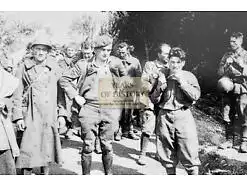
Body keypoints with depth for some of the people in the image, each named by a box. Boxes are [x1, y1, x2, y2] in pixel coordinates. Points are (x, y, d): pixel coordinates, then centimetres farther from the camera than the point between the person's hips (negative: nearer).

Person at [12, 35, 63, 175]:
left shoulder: (54, 69, 8)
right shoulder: (24, 67, 3)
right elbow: (17, 94, 2)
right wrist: (18, 116, -4)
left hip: (49, 116, 2)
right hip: (31, 116, -2)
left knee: (47, 149, 7)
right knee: (29, 149, -5)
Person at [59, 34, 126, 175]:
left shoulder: (115, 63, 3)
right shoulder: (84, 65, -1)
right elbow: (64, 80, 5)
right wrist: (75, 96, -1)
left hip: (109, 109, 1)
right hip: (89, 108, -1)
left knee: (107, 146, 9)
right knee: (88, 146, 2)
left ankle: (109, 174, 23)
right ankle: (86, 174, 15)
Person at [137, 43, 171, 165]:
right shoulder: (149, 65, 3)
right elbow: (144, 82, -4)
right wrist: (155, 91, -14)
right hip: (151, 102, -3)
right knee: (147, 129, -5)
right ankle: (143, 154, 8)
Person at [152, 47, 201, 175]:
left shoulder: (189, 76, 5)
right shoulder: (162, 76, 9)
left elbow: (196, 95, -7)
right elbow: (154, 99, 8)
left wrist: (182, 82, -12)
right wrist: (159, 87, -9)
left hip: (183, 115, -2)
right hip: (164, 116, 2)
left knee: (189, 150, -5)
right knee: (167, 152, 9)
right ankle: (170, 173, 24)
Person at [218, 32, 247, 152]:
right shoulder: (227, 56, 12)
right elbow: (220, 72, 9)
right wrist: (226, 64, -7)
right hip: (228, 89, 4)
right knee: (228, 116, 7)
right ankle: (229, 140, 17)